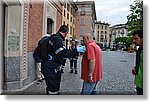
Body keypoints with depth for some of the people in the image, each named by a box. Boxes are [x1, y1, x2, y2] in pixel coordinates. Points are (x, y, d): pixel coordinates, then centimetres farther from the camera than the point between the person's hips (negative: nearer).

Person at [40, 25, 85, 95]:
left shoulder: (54, 38, 16)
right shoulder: (57, 39, -16)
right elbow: (62, 53, -25)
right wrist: (76, 51, -24)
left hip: (48, 67, 10)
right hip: (52, 69, -10)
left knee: (50, 89, 22)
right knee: (54, 91, -1)